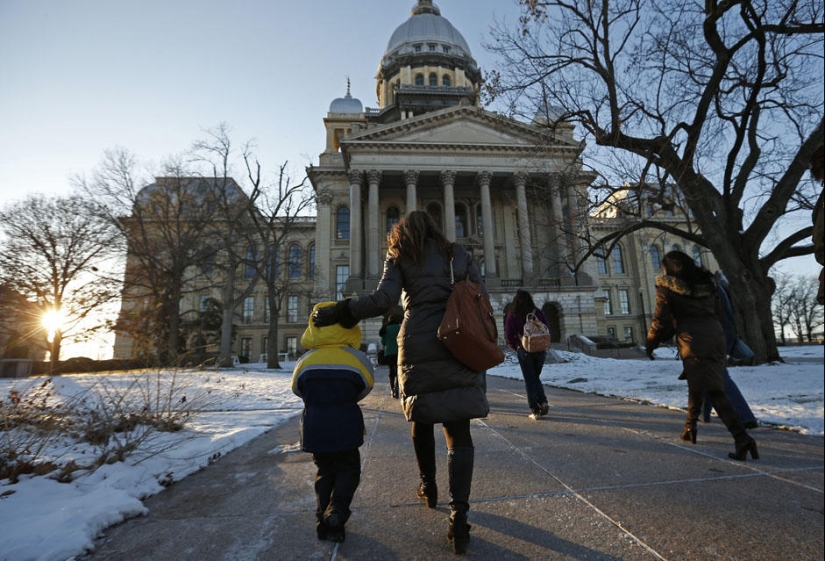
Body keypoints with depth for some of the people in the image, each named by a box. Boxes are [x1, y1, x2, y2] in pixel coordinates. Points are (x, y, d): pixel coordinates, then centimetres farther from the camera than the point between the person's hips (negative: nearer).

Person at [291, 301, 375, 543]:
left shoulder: (305, 361, -5)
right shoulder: (358, 359, -11)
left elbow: (298, 390, 10)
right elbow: (364, 389, 4)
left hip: (314, 430, 3)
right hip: (345, 430, -3)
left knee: (324, 471, 22)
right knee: (348, 471, 15)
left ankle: (323, 516, 18)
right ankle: (336, 514, 0)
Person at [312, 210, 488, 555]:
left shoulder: (399, 256, 7)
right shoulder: (458, 253, 14)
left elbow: (383, 300, -8)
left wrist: (340, 313, 0)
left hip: (418, 345, -1)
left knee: (421, 416, 20)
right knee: (458, 431, 4)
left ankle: (428, 488, 37)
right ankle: (458, 516, -4)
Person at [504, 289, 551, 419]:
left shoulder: (513, 315, -5)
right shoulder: (538, 312, 1)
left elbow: (508, 334, -8)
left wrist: (516, 347, 5)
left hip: (524, 350, -3)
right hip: (540, 350, 3)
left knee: (529, 380, 6)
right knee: (536, 377, 21)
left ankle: (535, 410, 5)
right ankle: (543, 402, 5)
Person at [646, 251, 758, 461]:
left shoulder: (667, 287, -2)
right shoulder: (705, 281, 15)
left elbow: (661, 320, -3)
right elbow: (717, 309, 18)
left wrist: (651, 344, 11)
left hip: (693, 342, -6)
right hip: (716, 336, 6)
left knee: (714, 391, -1)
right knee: (696, 383, 17)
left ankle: (741, 437, -8)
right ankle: (690, 428, 23)